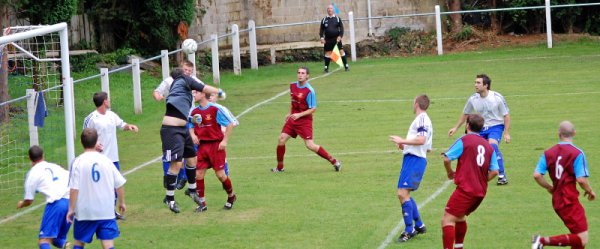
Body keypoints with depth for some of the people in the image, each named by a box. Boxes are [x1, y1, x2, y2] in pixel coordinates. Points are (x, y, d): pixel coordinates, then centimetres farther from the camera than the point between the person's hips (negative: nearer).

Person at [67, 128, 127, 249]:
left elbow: (74, 189, -12)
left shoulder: (77, 162, -8)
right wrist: (122, 202, 20)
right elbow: (119, 184, 6)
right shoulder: (106, 160, 1)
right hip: (107, 211, 1)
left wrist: (71, 209, -4)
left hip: (85, 212, -1)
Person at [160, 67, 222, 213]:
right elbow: (204, 89, -3)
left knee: (192, 159, 18)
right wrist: (219, 91, 11)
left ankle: (192, 190, 36)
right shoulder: (183, 80, -2)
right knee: (176, 163, -11)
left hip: (182, 129, 10)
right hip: (171, 130, -10)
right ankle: (169, 198, -1)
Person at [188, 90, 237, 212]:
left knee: (220, 174, -3)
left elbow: (230, 124, -8)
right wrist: (193, 135, -1)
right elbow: (191, 126, 21)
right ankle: (202, 203, 7)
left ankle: (231, 196, 23)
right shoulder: (195, 112, 5)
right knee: (199, 174, -3)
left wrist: (225, 141, -11)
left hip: (216, 145, -5)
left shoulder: (215, 109, -12)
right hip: (202, 146, 5)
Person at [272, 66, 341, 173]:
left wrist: (299, 115, -22)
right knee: (281, 139, -2)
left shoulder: (309, 91, -17)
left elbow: (313, 109, -14)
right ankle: (280, 167, 13)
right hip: (293, 119, 7)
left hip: (304, 121, -7)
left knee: (310, 145, -12)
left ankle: (334, 161, -1)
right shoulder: (292, 86, 5)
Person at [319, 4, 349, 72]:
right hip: (328, 40, 1)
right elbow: (321, 29, 10)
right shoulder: (324, 20, 7)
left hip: (337, 38, -1)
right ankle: (326, 68, 12)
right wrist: (322, 37, -3)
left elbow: (341, 28, 1)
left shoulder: (337, 18, 4)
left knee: (341, 51, -6)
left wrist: (340, 36, -11)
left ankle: (346, 66, 1)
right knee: (327, 53, 3)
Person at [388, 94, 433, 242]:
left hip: (415, 160, -11)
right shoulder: (422, 120, 23)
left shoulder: (422, 118, -8)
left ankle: (409, 230, -11)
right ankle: (419, 226, 24)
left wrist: (402, 141, -16)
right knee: (404, 195, 16)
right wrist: (405, 146, 25)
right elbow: (428, 148, 26)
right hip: (411, 159, 11)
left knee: (403, 193, -16)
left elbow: (421, 140, -24)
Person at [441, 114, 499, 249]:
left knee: (448, 219, -10)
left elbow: (447, 158, -11)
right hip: (481, 191, 7)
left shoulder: (464, 140, -4)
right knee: (460, 216, 28)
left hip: (465, 189, -7)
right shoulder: (489, 146, 13)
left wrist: (450, 172, 7)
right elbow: (494, 171, 8)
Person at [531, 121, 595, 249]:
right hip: (570, 202, -7)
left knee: (579, 239, 19)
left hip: (557, 201, 7)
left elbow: (536, 175, -3)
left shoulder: (548, 153, 4)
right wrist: (590, 191, 3)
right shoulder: (577, 154, -11)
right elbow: (581, 180, -17)